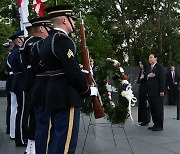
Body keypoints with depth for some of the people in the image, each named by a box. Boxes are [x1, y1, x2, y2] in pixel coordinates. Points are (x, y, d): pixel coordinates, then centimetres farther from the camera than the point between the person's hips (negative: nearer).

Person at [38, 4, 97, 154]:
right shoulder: (63, 39, -15)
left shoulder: (47, 40, 15)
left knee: (56, 139, 19)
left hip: (54, 96, 10)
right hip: (67, 98, -10)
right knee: (66, 142, -1)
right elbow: (73, 71, -21)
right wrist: (88, 90, -6)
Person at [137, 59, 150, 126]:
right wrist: (140, 78, -4)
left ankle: (146, 121, 6)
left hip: (146, 89, -8)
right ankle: (142, 120, 19)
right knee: (140, 105, 10)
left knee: (145, 105, -3)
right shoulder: (140, 71, 14)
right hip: (141, 89, 8)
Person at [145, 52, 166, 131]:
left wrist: (162, 91, -17)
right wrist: (148, 76, -6)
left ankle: (160, 126, 7)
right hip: (150, 92, 8)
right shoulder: (149, 68, 17)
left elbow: (162, 79, -12)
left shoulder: (159, 67, -7)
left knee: (159, 109, 0)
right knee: (152, 109, 10)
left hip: (157, 92, -7)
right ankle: (155, 124, 18)